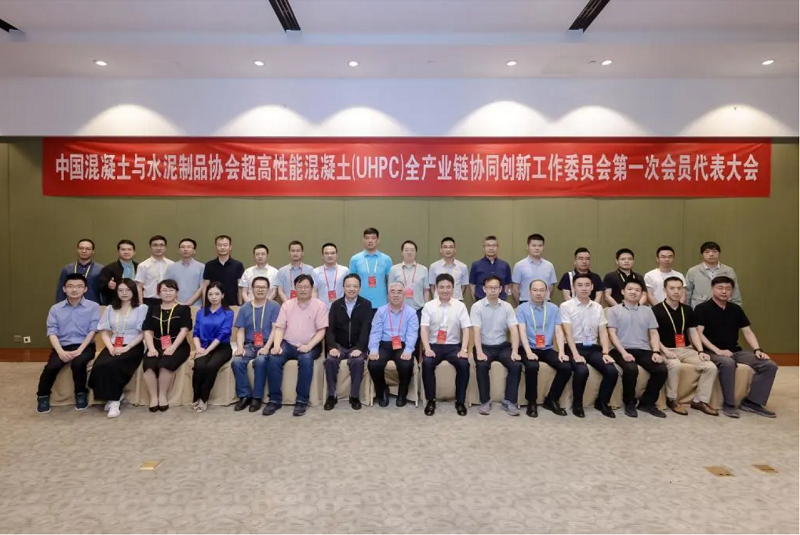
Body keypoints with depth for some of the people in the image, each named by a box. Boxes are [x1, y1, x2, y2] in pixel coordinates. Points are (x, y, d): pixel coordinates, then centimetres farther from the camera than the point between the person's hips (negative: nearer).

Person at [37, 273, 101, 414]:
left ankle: (81, 394, -6)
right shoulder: (55, 309, 9)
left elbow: (92, 331, -4)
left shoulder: (93, 307, 2)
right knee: (51, 366, -27)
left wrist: (79, 350, -17)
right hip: (62, 346, 2)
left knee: (78, 363, -33)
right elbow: (52, 332, 0)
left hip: (85, 346, -2)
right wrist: (61, 351, -16)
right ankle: (43, 396, 1)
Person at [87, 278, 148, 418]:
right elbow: (104, 332, 12)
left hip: (133, 347, -4)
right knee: (98, 366, -27)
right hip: (113, 347, 4)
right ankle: (113, 397, -7)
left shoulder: (142, 308, 3)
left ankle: (114, 400, -16)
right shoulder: (110, 309, 18)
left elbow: (143, 333, -3)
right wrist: (111, 348, -7)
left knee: (111, 365, -31)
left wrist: (126, 348, -14)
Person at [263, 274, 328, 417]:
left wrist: (309, 346, -21)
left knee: (306, 360, -34)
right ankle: (275, 399, -14)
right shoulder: (287, 305, 10)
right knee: (273, 359, -25)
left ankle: (302, 401, -22)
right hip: (288, 344, 3)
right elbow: (279, 328, 5)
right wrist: (277, 344, -14)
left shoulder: (319, 305, 1)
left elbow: (321, 331, -5)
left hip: (309, 346, -3)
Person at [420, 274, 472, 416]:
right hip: (434, 345, 0)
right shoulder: (429, 306, 3)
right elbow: (424, 329, -4)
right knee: (427, 363, -30)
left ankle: (460, 401, -8)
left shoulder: (460, 306, 4)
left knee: (464, 364, -28)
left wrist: (464, 349, -15)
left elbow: (466, 330, -1)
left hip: (454, 346, 1)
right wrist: (427, 349, -19)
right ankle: (431, 400, -10)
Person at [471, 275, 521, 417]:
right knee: (481, 365, -31)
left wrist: (515, 351, -19)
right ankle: (485, 401, -12)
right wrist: (479, 352, -27)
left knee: (517, 365, -23)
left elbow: (514, 330, -5)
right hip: (484, 346, -2)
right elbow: (476, 331, -14)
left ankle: (509, 401, -7)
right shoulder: (477, 307, -6)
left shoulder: (507, 307, 2)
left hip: (502, 346, 3)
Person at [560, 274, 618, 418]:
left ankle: (602, 402, 7)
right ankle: (577, 404, -6)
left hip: (593, 348, 5)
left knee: (612, 371, -19)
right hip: (575, 347, -4)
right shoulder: (566, 306, -3)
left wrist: (605, 353, -8)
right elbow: (568, 333, -11)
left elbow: (603, 332, 7)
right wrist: (576, 354, -22)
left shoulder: (598, 307, 12)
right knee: (582, 371, -32)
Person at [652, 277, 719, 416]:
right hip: (667, 350, -6)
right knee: (675, 365, -37)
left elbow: (693, 332, 12)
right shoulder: (656, 310, -5)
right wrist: (665, 350, -22)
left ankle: (700, 400, 0)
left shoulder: (687, 310, 12)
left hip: (687, 349, 6)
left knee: (711, 367, -14)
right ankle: (672, 400, -15)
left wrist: (700, 351, -1)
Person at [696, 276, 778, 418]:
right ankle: (729, 404, -23)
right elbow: (699, 333, -12)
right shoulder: (702, 308, -5)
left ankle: (752, 401, -4)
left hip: (736, 351, 7)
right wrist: (717, 350, -21)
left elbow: (747, 332, 13)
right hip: (713, 352, -6)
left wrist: (757, 350, -4)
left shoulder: (736, 309, 14)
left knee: (770, 365, -12)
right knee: (728, 363, -39)